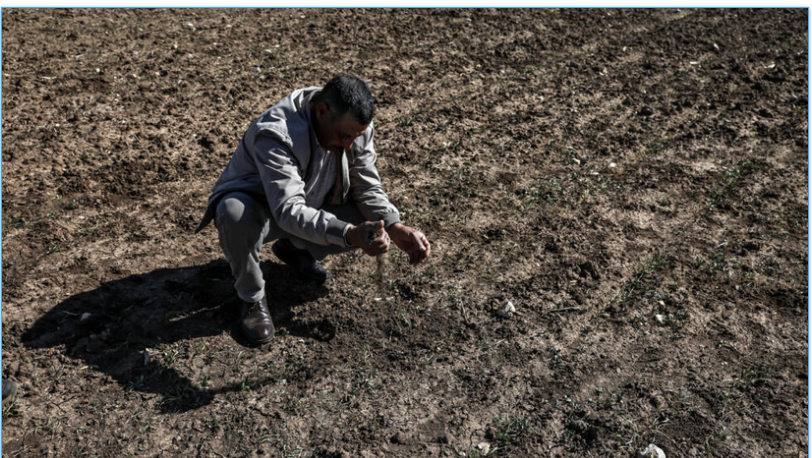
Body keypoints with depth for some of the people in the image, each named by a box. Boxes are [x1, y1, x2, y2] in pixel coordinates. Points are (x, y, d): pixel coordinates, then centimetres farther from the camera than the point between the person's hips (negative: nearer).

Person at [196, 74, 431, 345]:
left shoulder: (356, 127, -15)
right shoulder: (276, 134, -35)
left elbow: (368, 187, -8)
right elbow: (289, 211, -43)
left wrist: (395, 228, -25)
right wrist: (348, 234, -56)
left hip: (311, 206, 5)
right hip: (259, 206, -5)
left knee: (370, 221, -16)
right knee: (235, 212, -40)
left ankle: (295, 249, 10)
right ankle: (252, 297, -12)